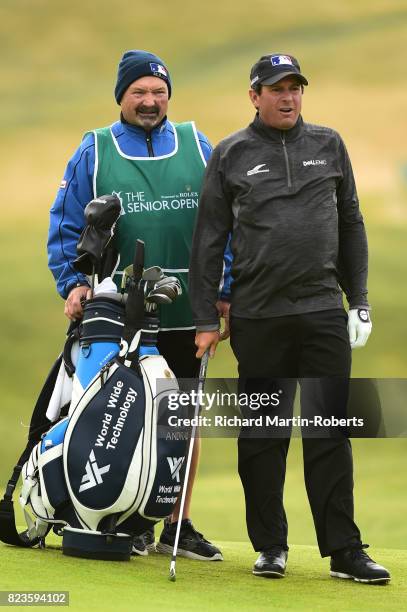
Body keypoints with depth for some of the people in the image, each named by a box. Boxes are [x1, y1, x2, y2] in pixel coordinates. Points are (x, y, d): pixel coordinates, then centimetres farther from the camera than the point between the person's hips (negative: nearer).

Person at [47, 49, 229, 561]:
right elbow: (66, 225, 7)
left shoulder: (195, 145, 11)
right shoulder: (94, 151, 7)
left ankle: (178, 524, 12)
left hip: (187, 309, 2)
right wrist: (72, 283, -6)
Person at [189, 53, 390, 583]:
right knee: (262, 435, 4)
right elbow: (208, 241, 5)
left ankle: (344, 549, 0)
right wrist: (206, 320, -1)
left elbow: (351, 225, 15)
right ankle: (270, 546, 14)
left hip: (323, 312, 1)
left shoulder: (328, 145, 11)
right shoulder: (232, 155, 5)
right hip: (257, 318, -1)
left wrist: (360, 302, 9)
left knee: (329, 433, -2)